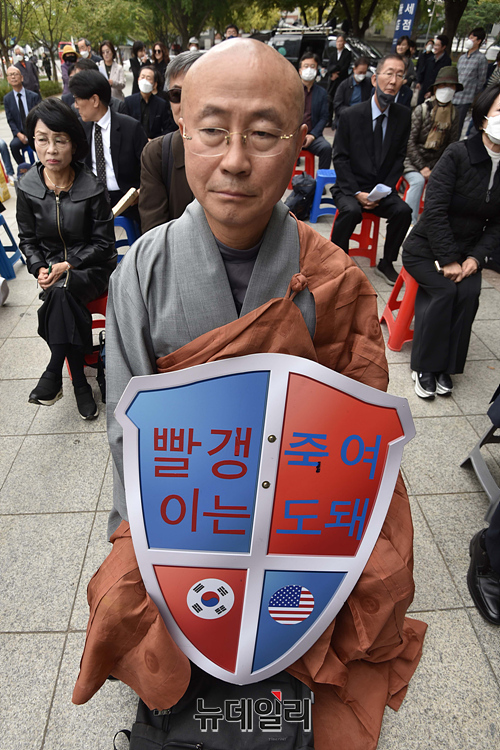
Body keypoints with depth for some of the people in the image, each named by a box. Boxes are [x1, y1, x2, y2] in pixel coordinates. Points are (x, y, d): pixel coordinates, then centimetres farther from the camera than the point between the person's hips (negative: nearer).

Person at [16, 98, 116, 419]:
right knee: (64, 301, -29)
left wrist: (68, 265, -17)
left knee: (61, 291, -34)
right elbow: (28, 240, 9)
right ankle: (80, 384, -17)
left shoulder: (92, 188, -9)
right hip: (52, 268, 3)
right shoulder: (27, 188, 0)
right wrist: (40, 268, -11)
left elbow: (104, 243, -6)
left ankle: (54, 373, -20)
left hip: (92, 268, -2)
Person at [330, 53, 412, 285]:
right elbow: (340, 158, -5)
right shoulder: (351, 115, -5)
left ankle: (386, 263, -4)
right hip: (350, 187, -2)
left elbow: (400, 157, 6)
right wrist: (357, 193, -15)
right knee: (351, 210, -33)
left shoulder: (403, 115, 3)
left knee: (403, 210, -23)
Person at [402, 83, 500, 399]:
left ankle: (446, 366, -9)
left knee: (469, 293, -23)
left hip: (467, 251, 4)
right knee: (445, 291, -26)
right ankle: (425, 367, -11)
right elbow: (435, 210, -17)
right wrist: (448, 260, -18)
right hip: (427, 248, -3)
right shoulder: (459, 154, -13)